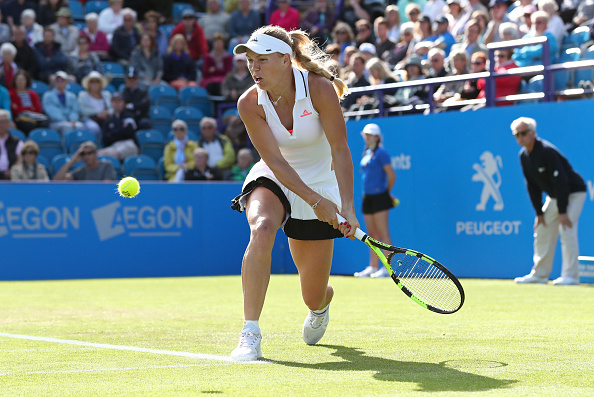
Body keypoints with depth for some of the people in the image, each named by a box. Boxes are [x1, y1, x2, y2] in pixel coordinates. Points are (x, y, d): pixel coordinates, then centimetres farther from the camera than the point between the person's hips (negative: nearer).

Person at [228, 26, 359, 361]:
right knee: (262, 230, -37)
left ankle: (322, 306, 46)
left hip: (321, 185, 0)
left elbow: (340, 151, -22)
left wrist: (348, 207, -30)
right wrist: (314, 200, -31)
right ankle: (250, 336, -34)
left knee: (314, 296, 2)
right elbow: (275, 160, -21)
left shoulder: (320, 89, -22)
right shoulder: (250, 104, -18)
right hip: (273, 182, 0)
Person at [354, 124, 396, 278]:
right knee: (372, 235, 9)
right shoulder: (366, 153, 16)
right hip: (367, 196, 8)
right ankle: (373, 267, 12)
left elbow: (391, 175, -10)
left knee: (383, 233, -8)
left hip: (379, 196, -8)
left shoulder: (381, 153, -8)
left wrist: (387, 192, 2)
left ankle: (386, 268, -9)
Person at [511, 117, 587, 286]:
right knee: (542, 231, 7)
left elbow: (560, 182, -28)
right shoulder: (524, 155, -1)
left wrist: (562, 212, -28)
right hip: (554, 196, 9)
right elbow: (532, 186, 4)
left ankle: (570, 276, -18)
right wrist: (539, 212, 0)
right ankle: (539, 274, 15)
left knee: (567, 230, -19)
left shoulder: (547, 151, -26)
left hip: (573, 193, -9)